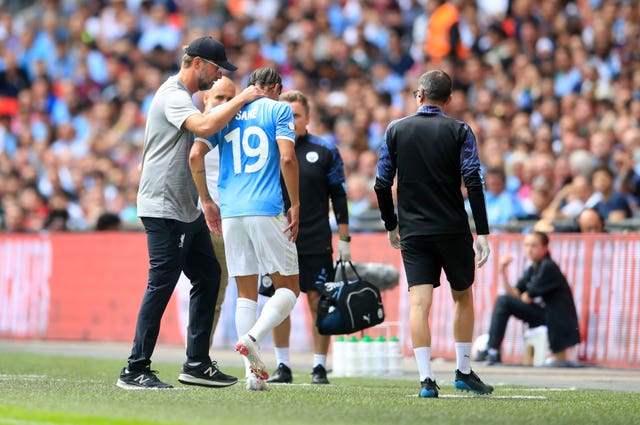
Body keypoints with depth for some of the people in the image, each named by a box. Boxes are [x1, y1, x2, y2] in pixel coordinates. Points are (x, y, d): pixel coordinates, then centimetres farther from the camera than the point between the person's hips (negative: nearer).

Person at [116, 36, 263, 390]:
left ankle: (197, 364, 15)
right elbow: (204, 127, -32)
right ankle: (135, 371, -8)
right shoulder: (172, 95, -12)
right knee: (162, 283, -11)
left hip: (187, 211, 11)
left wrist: (205, 201, 26)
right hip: (163, 208, -11)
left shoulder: (184, 97, 20)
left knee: (208, 276, 11)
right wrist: (242, 99, -22)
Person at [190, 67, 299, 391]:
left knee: (246, 294, 9)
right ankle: (252, 337, -20)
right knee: (288, 288, 5)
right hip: (267, 210, -4)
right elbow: (287, 158, -9)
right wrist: (295, 204, -2)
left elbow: (195, 156, 5)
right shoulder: (278, 109, 5)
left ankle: (253, 372, 1)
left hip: (230, 211, 4)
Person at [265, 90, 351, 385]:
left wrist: (344, 238, 1)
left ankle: (320, 367, 5)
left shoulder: (325, 152, 2)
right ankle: (282, 367, 11)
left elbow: (339, 195, 5)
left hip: (315, 242, -2)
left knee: (318, 302, -3)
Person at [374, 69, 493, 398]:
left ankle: (426, 379, -16)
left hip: (413, 232, 1)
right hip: (454, 231, 0)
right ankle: (463, 372, 21)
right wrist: (482, 232, -7)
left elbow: (382, 184, 4)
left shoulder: (395, 130, 4)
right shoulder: (459, 131, -1)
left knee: (419, 302, -5)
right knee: (463, 297, 17)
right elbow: (473, 182, -8)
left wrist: (391, 226, 16)